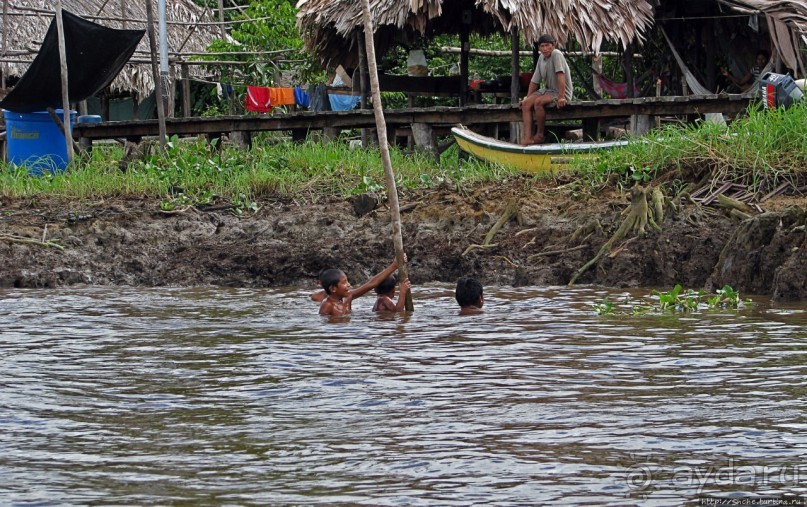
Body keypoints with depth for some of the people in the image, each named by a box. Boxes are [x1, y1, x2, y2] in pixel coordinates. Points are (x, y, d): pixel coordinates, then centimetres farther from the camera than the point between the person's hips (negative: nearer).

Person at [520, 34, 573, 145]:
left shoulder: (556, 54, -17)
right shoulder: (541, 58, 7)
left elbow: (561, 76, -25)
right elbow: (534, 81, 13)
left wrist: (561, 97, -30)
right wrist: (527, 98, 9)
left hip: (561, 92, -8)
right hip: (547, 90, 8)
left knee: (538, 102, -32)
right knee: (526, 104, -13)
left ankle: (540, 135, -17)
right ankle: (527, 137, -25)